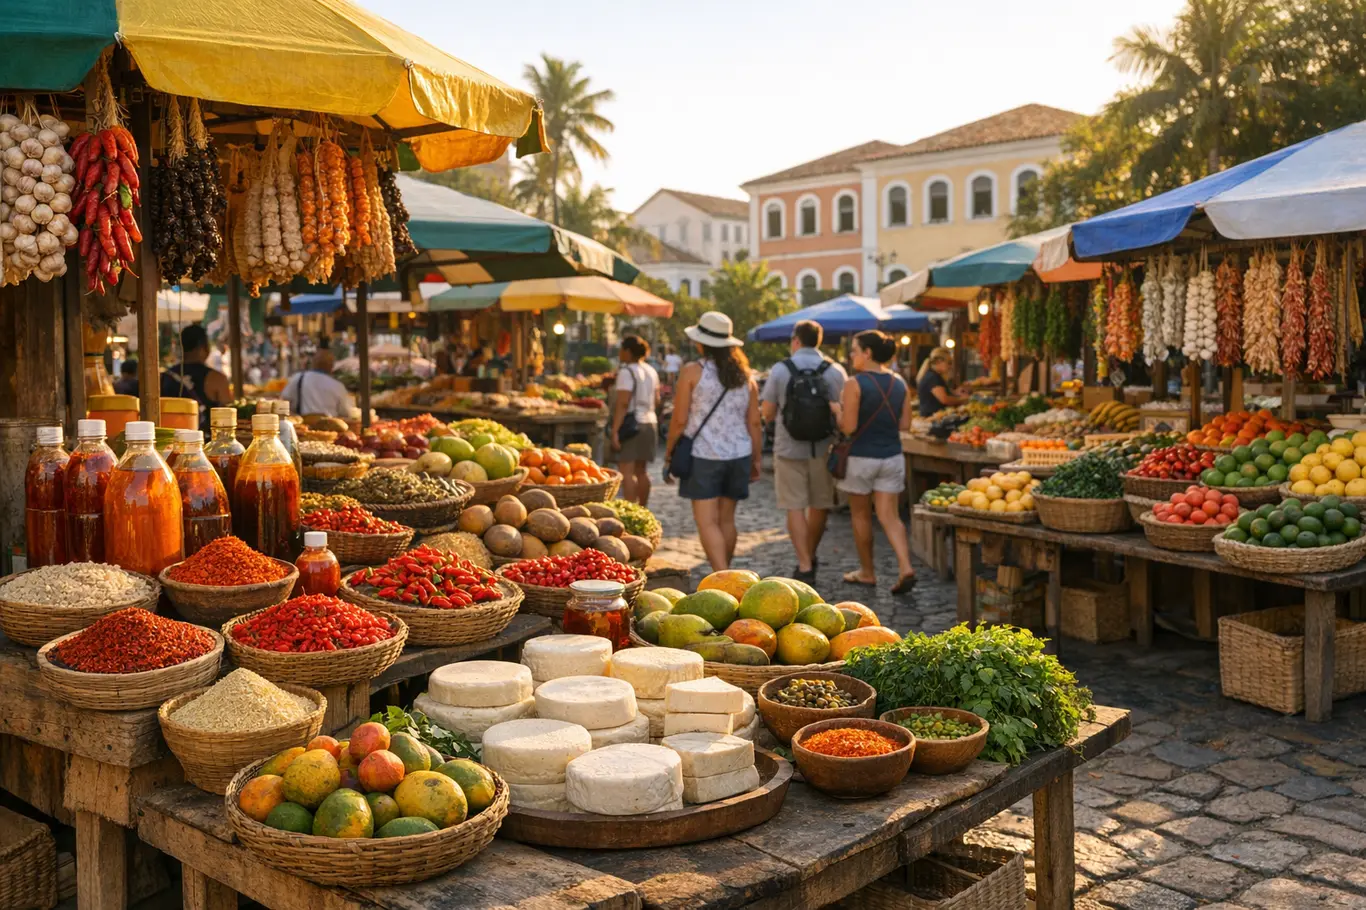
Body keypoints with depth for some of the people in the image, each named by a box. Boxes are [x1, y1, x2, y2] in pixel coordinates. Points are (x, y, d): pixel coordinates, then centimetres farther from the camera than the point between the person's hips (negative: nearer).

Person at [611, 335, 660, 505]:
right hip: (650, 422, 8)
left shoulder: (627, 372, -12)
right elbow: (656, 400, 15)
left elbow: (623, 403, -19)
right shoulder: (651, 372, 12)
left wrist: (615, 430, -20)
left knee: (627, 471, -8)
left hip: (631, 425, -8)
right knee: (642, 471, 14)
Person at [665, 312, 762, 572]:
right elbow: (754, 422, 8)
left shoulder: (692, 372, -6)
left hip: (704, 455, -5)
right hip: (738, 454, 5)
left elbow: (679, 420, -7)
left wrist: (669, 453, 5)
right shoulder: (745, 375, 8)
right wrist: (756, 459, 16)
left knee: (708, 522, -5)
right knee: (726, 519, 15)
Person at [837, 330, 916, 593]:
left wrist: (837, 411, 1)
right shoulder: (899, 383, 3)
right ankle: (906, 566, -12)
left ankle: (867, 572, 22)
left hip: (861, 458, -4)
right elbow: (905, 424, 6)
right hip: (892, 456, 5)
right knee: (890, 516, 5)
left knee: (861, 515, 12)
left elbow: (848, 427, -17)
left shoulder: (855, 384, -14)